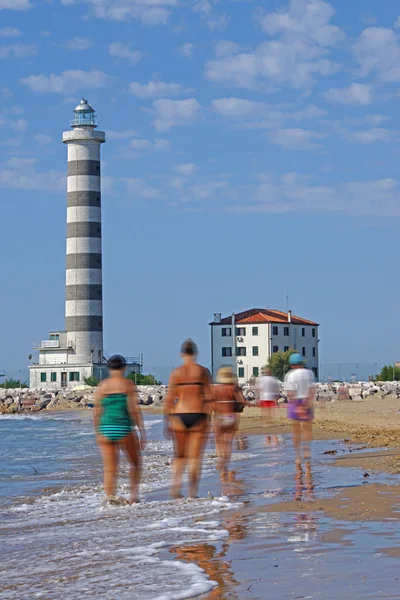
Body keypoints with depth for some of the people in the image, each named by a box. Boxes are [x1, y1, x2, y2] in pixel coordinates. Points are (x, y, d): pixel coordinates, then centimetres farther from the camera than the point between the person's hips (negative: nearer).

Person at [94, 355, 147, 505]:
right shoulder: (128, 385, -2)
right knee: (136, 462, 17)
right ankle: (134, 493, 10)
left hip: (106, 430, 2)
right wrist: (142, 431, -2)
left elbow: (97, 412, 5)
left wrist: (97, 433, 14)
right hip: (124, 429, -2)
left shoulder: (102, 386, 5)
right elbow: (135, 410, -5)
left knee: (110, 467, 6)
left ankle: (110, 495, -8)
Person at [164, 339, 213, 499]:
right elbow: (208, 397, -3)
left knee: (180, 456, 13)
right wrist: (208, 418, 1)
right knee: (195, 456, 4)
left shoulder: (176, 373, 2)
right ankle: (193, 491, -1)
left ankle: (175, 487, -3)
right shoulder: (203, 372, 0)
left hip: (180, 416, 1)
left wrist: (166, 422, 5)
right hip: (198, 415, -1)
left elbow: (169, 399, 1)